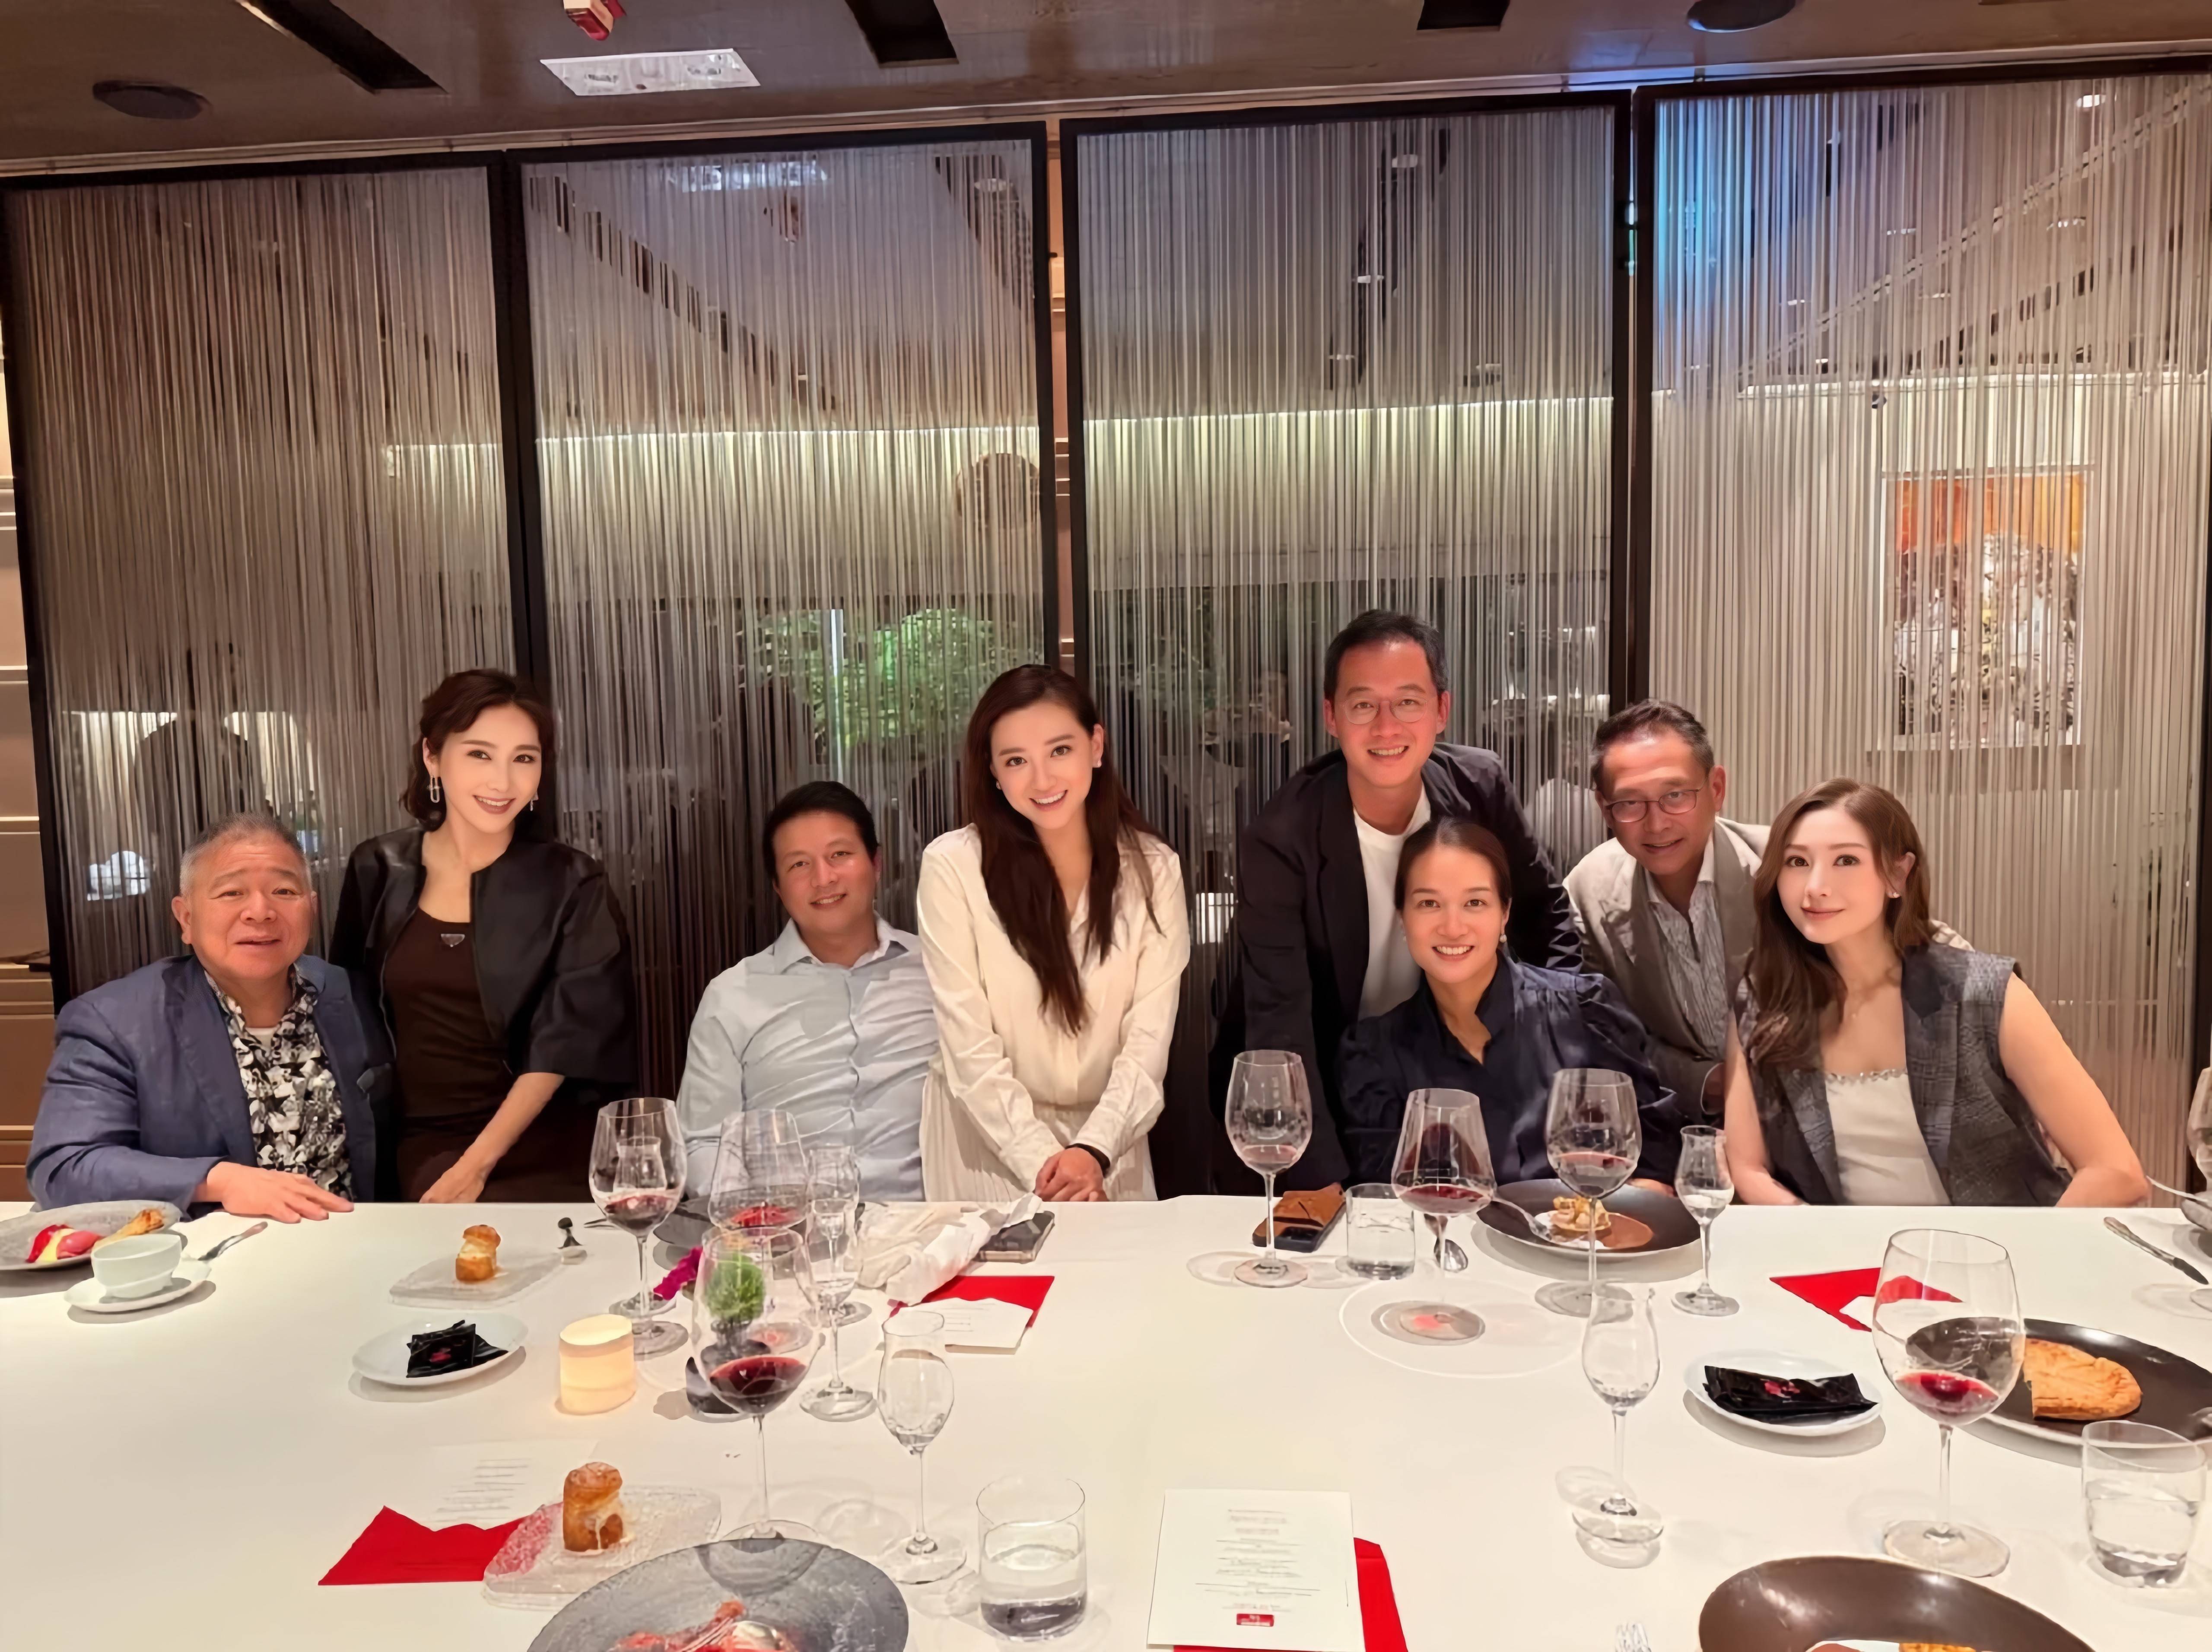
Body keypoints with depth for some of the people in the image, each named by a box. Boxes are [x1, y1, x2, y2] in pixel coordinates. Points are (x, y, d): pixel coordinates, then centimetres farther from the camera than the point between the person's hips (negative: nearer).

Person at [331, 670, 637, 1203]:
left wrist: (474, 1167, -17)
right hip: (416, 1150, 2)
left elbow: (563, 1043, -10)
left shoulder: (571, 885, -6)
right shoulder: (378, 870, 2)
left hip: (538, 1155, -2)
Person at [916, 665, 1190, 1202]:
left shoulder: (1153, 868, -6)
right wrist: (1042, 1160, -22)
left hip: (1108, 1141, 2)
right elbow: (969, 1046, -15)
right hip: (987, 1142, -2)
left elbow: (1149, 1039, -10)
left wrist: (1093, 1151, -23)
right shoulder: (953, 866, -15)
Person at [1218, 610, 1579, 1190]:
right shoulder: (1281, 839, -25)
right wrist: (1323, 1183, -37)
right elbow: (1279, 1027, -28)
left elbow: (1546, 916, 5)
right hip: (1319, 1087, -4)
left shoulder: (1480, 787, -12)